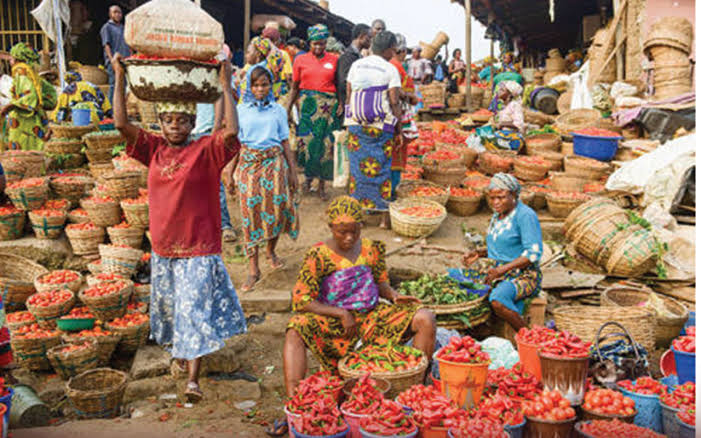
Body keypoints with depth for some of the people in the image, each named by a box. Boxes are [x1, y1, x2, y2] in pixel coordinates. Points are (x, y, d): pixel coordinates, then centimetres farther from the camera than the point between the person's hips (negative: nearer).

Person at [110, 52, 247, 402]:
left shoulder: (206, 150, -9)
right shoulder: (154, 150, 3)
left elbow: (232, 131, -26)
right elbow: (121, 124, -5)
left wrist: (225, 85, -24)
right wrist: (120, 78, -8)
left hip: (199, 248, -5)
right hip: (163, 247, 5)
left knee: (196, 309, -5)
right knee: (169, 306, 20)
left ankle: (193, 378, -2)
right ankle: (179, 351, 45)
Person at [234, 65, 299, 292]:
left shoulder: (278, 110, 6)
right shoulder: (241, 110, 5)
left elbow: (285, 142, 8)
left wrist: (292, 170, 6)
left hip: (274, 163, 1)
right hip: (249, 163, 0)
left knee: (276, 207, -1)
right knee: (251, 212, -4)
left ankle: (271, 250, 29)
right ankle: (253, 269, 0)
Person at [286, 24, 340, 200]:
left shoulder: (334, 60, 6)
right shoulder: (301, 60, 7)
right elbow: (295, 88, 11)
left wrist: (341, 107, 0)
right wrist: (288, 108, 5)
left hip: (329, 106, 0)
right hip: (307, 104, 0)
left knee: (326, 144, -2)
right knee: (306, 141, -9)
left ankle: (322, 184, 10)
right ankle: (308, 176, 13)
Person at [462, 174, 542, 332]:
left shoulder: (525, 215, -14)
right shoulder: (498, 215, 12)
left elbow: (534, 253, -20)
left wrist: (503, 269, -26)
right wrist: (479, 253, 6)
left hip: (522, 276, -8)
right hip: (496, 271, 8)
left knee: (497, 300, -37)